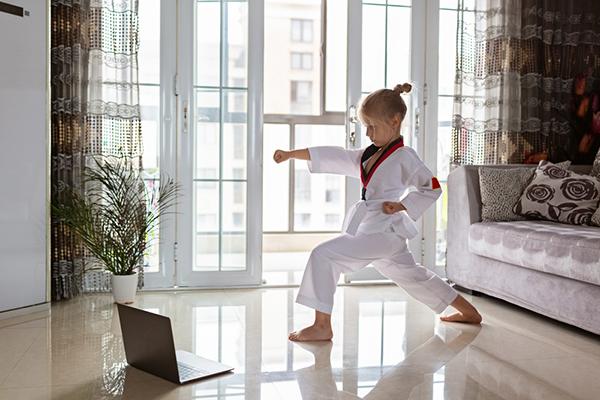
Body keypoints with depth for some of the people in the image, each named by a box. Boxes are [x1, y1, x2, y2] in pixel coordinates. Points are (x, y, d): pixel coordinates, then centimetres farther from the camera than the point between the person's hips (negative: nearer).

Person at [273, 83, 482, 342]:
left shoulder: (404, 157, -8)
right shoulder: (368, 155, 15)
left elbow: (432, 188, -5)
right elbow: (333, 157, 12)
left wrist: (402, 205, -16)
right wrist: (291, 154, 8)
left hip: (382, 231, -9)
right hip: (385, 232, 9)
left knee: (323, 255, -16)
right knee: (412, 275, 22)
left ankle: (322, 326, -12)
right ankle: (468, 311, 37)